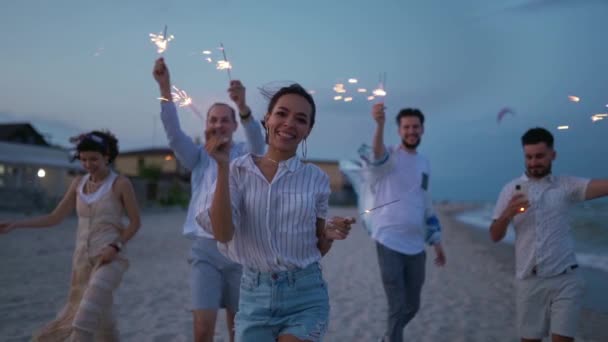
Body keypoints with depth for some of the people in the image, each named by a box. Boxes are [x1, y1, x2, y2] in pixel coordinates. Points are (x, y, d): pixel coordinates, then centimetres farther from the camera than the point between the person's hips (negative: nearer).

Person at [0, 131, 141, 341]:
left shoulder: (121, 184, -8)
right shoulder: (79, 183, 7)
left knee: (86, 317, -21)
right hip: (83, 259, 6)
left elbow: (135, 222, -4)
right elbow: (55, 218, 9)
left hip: (109, 259, -6)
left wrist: (116, 246, -17)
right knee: (100, 316, 16)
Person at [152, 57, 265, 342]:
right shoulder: (198, 157, 8)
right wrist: (165, 87, -24)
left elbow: (256, 139, -17)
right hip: (206, 250, 0)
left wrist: (242, 105, -38)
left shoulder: (245, 155, 5)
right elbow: (174, 133, -8)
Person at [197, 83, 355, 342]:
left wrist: (330, 235, -13)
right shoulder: (239, 171, -2)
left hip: (305, 295, 0)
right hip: (255, 294, 1)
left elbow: (317, 249, 8)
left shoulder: (316, 178, 0)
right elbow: (223, 234, -16)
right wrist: (222, 168, -19)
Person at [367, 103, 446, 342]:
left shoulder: (424, 163, 13)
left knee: (412, 306, 16)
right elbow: (377, 156, -32)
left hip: (416, 245, 6)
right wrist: (379, 124, -52)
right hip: (389, 242, -6)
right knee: (397, 307, -4)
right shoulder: (390, 156, -5)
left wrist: (437, 242, 19)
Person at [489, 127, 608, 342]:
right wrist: (507, 214, -16)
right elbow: (495, 236, 3)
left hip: (565, 279, -1)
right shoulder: (511, 189, 4)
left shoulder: (566, 185, 2)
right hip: (529, 281, 1)